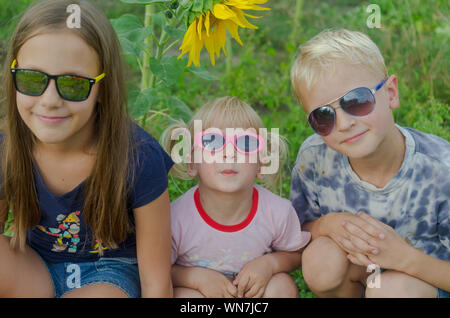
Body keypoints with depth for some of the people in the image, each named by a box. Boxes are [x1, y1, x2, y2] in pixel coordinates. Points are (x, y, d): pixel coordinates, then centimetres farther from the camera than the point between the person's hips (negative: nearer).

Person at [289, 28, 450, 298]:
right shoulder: (314, 157, -18)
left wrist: (405, 257, -36)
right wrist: (327, 225, -26)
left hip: (426, 276, -2)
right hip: (356, 274, 3)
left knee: (393, 288, -34)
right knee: (322, 257, -28)